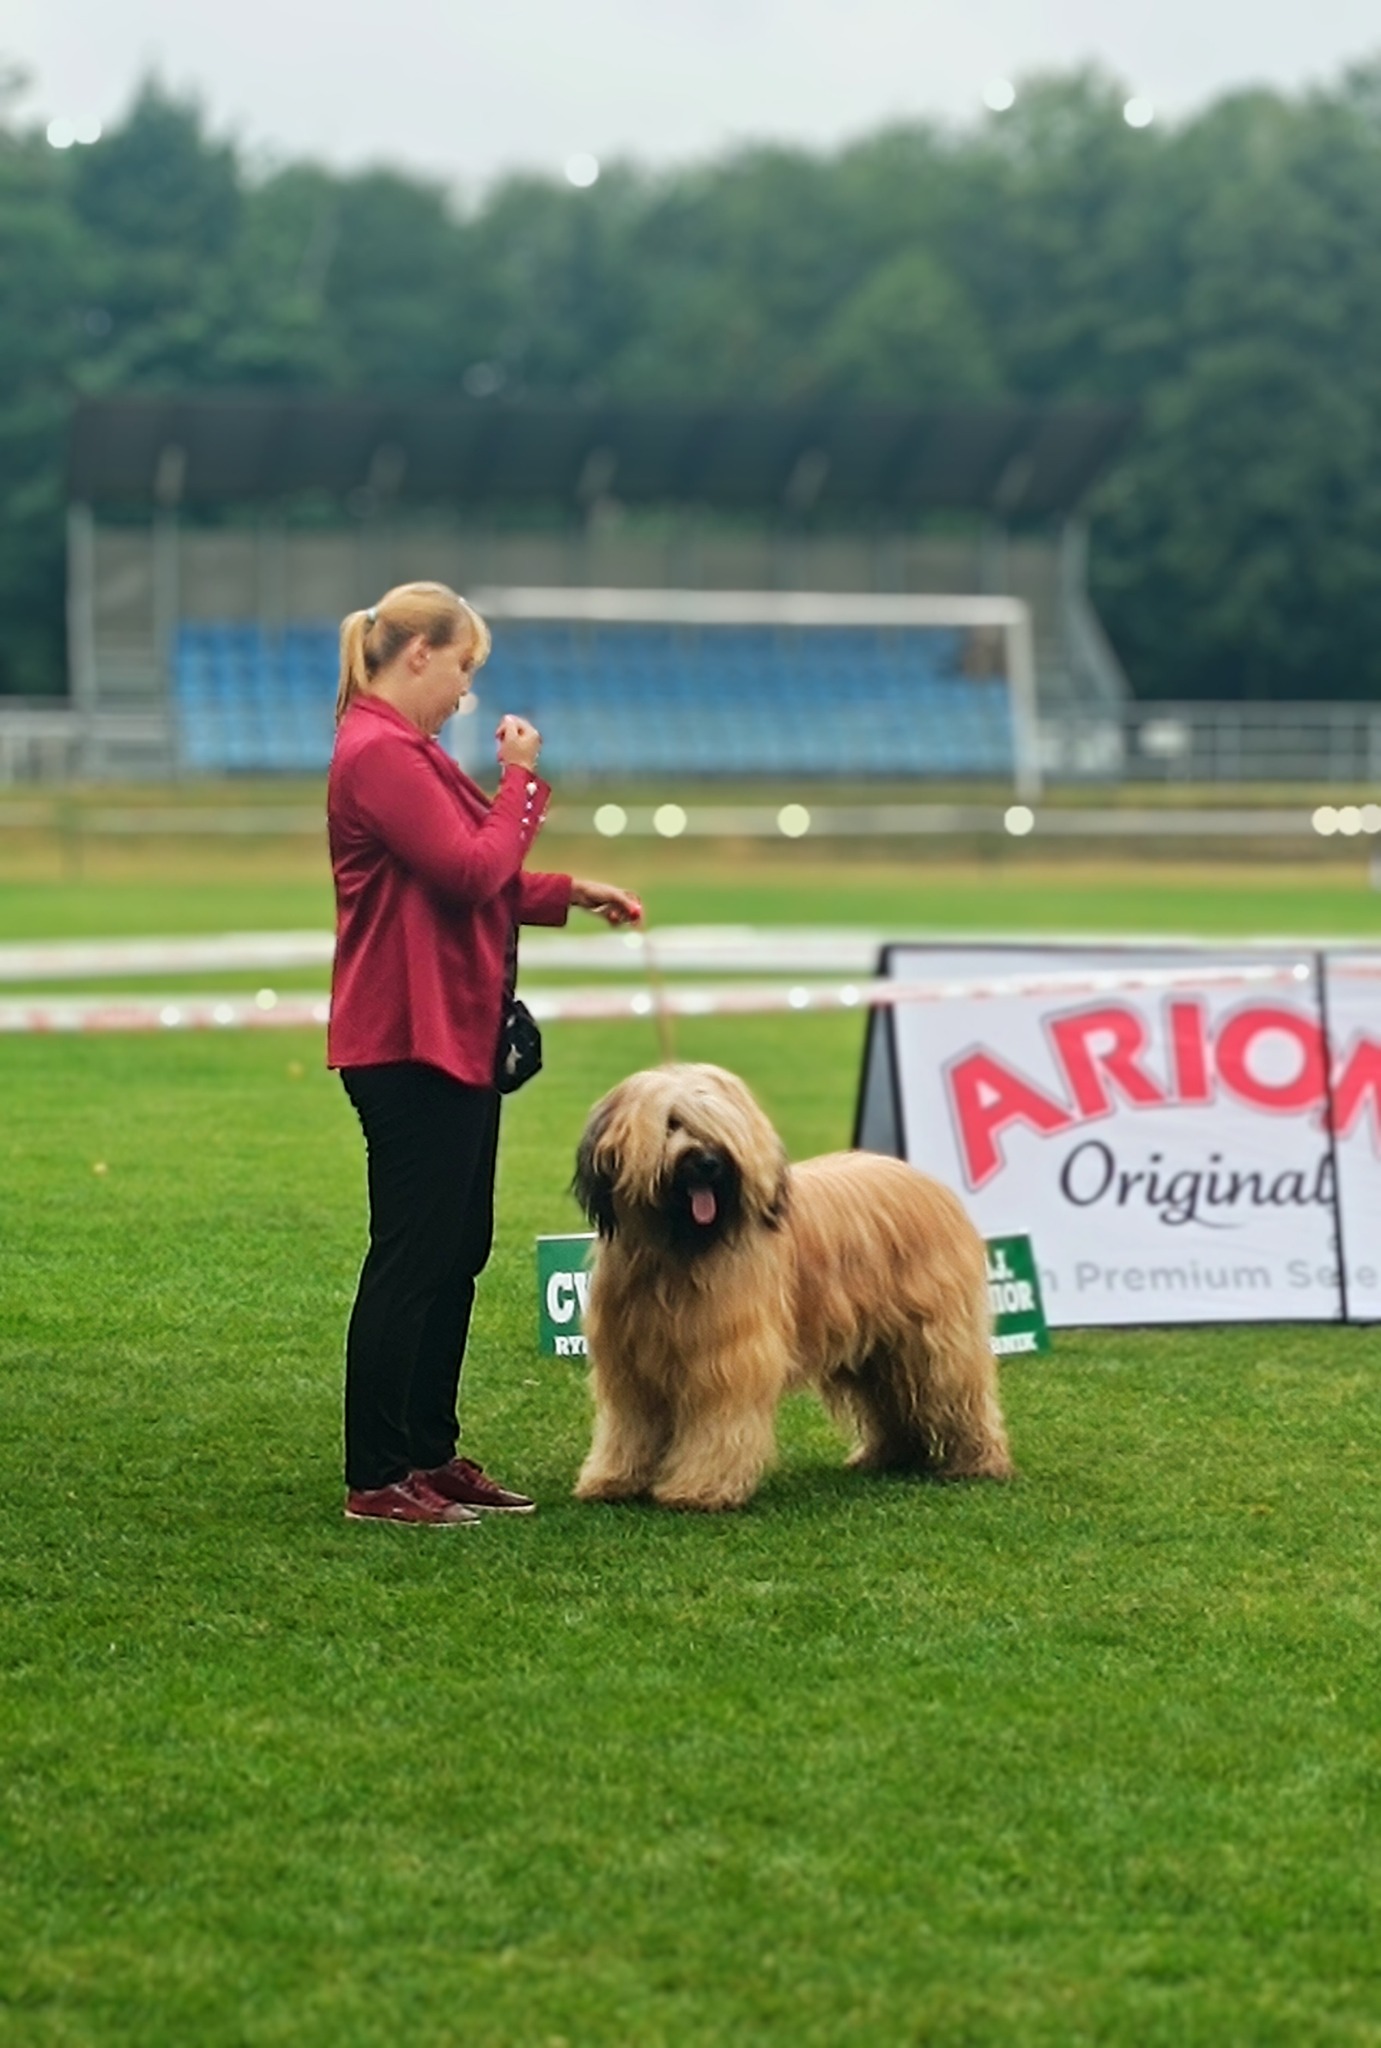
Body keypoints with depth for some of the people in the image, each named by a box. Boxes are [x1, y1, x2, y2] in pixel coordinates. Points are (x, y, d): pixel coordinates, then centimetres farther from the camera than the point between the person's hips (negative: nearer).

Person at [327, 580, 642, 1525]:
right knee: (412, 1253, -7)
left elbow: (467, 883, 23)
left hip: (453, 1035, 11)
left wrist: (571, 893, 15)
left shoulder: (409, 751, 18)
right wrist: (522, 781, -8)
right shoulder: (380, 754, -16)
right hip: (411, 1041, -11)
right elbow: (471, 872, -21)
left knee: (456, 1250, 13)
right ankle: (377, 1481, -2)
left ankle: (432, 1455, 20)